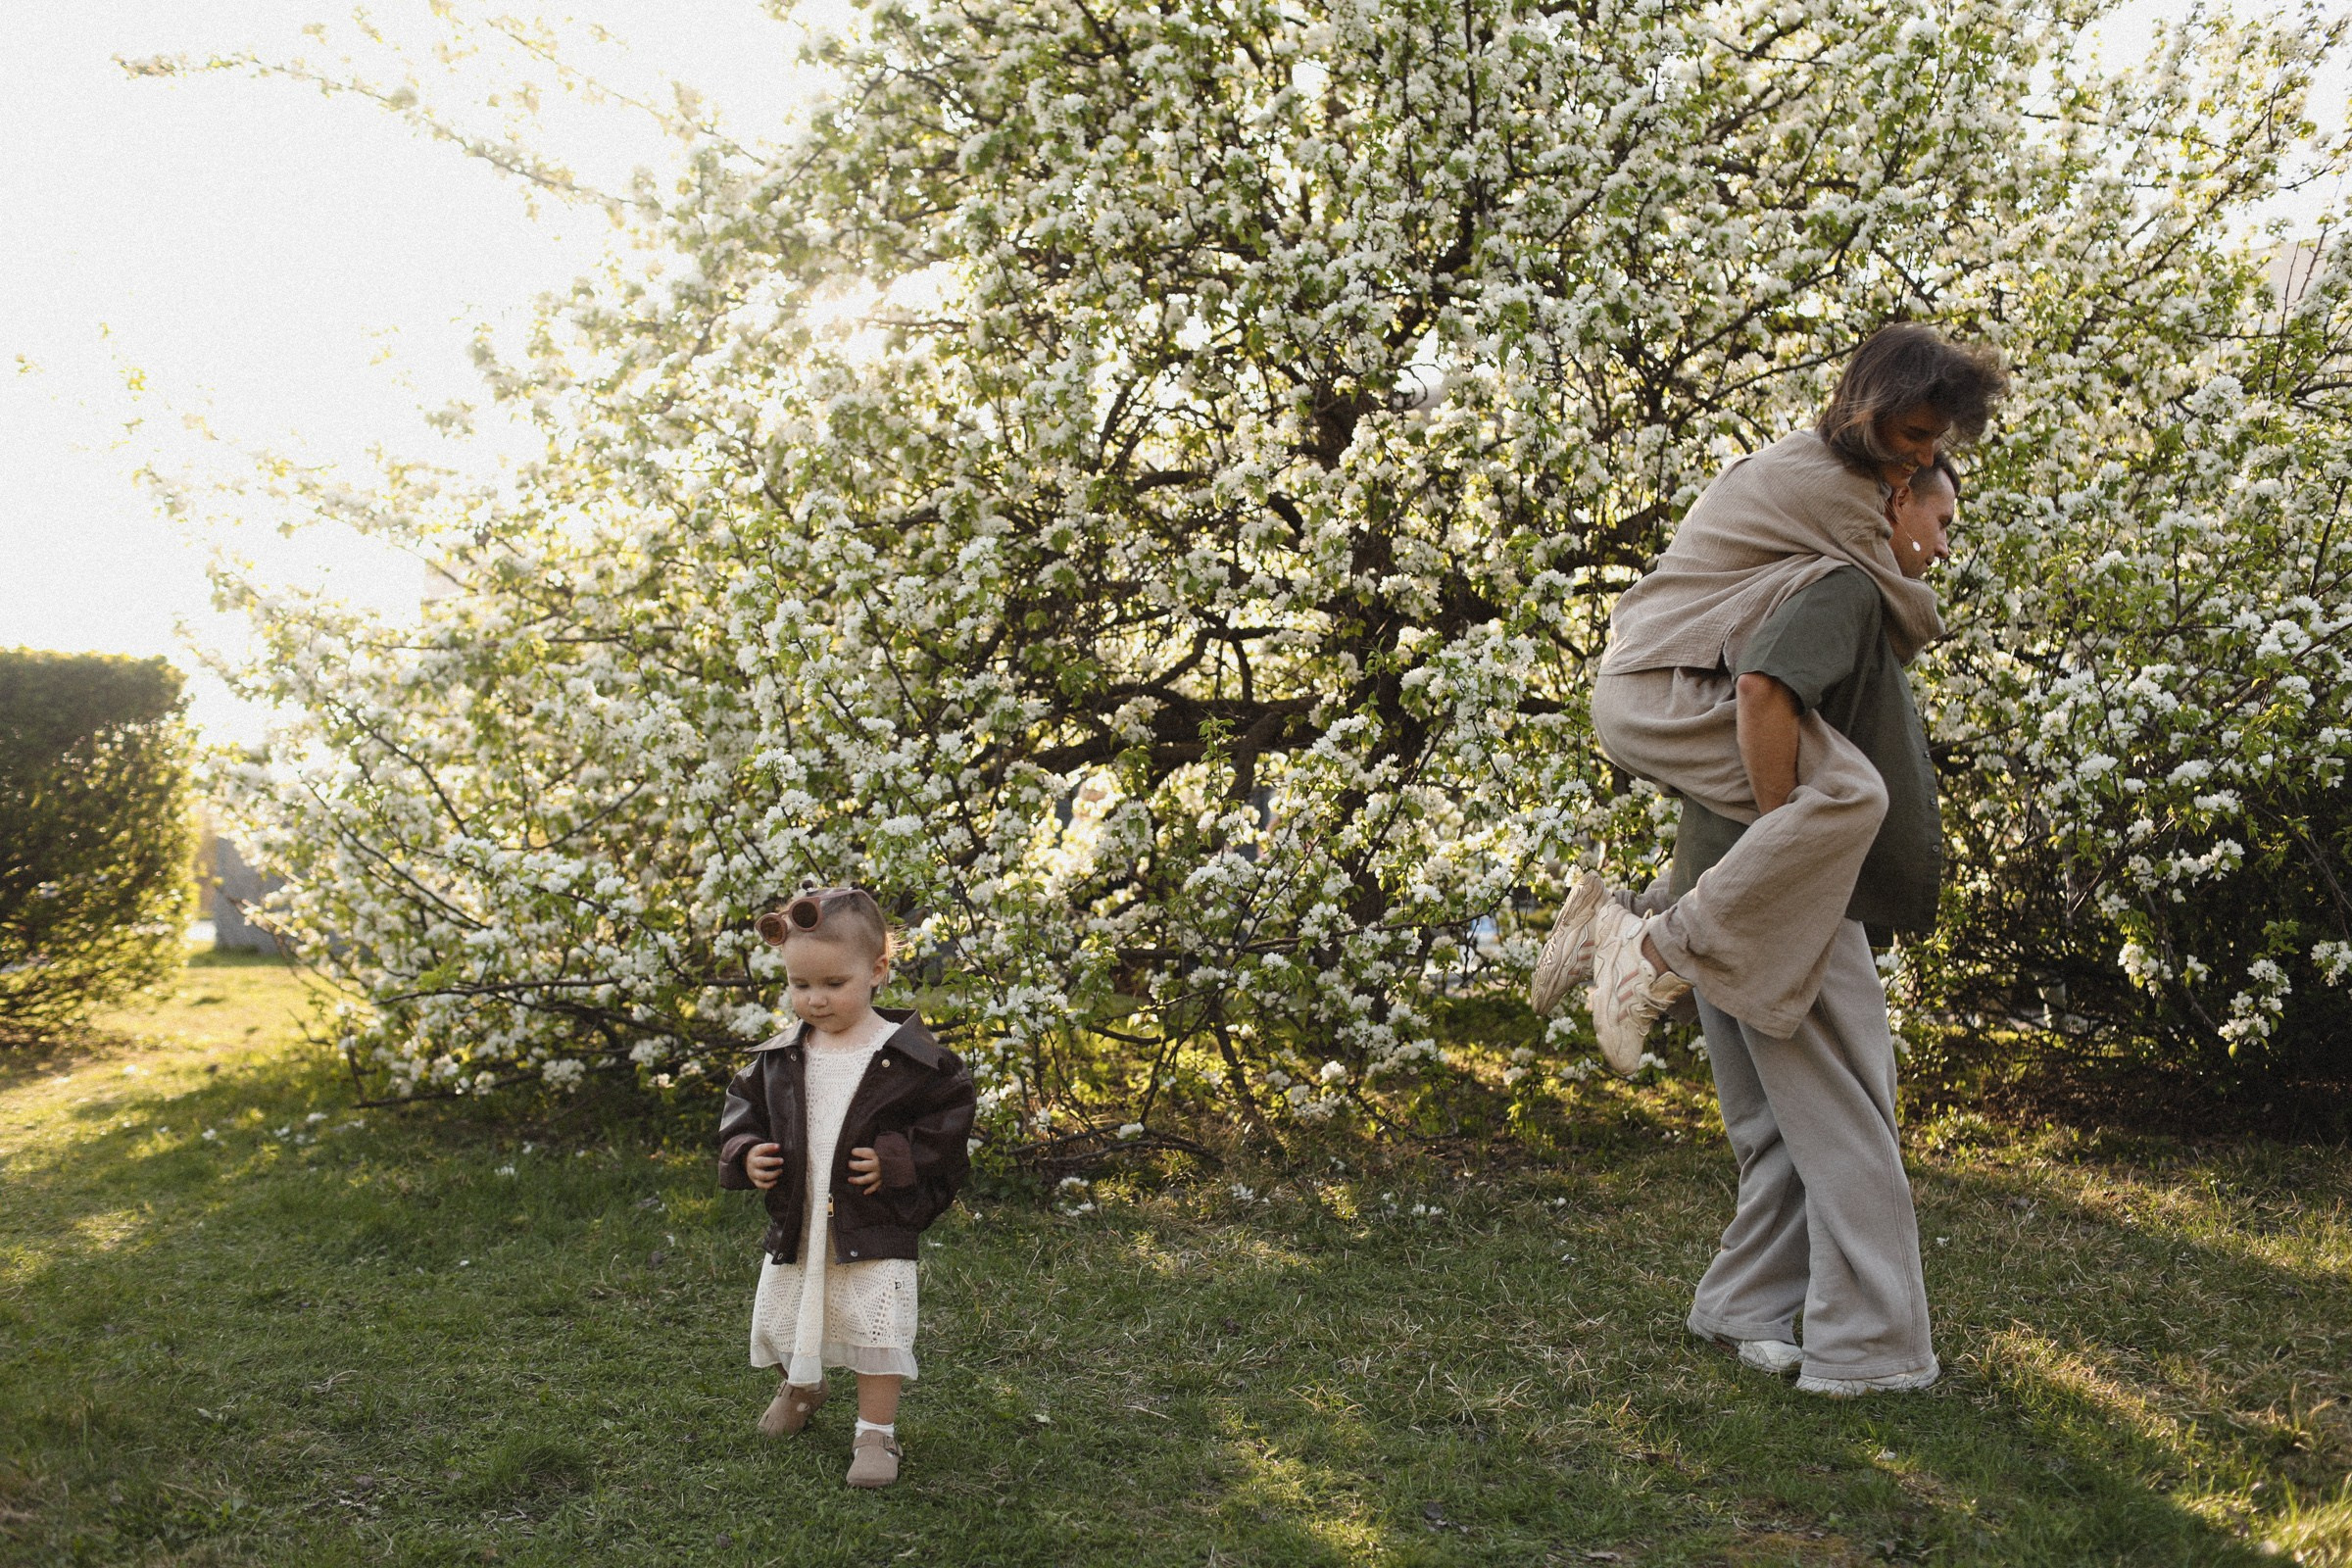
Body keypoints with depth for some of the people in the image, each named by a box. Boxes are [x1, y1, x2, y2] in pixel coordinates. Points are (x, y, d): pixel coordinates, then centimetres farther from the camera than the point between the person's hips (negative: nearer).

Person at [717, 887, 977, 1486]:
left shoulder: (911, 1055, -12)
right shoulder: (779, 1058, 0)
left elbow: (950, 1116, -8)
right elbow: (743, 1103, 13)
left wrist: (895, 1158, -18)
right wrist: (745, 1152, -5)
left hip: (877, 1228, -4)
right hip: (794, 1225, 5)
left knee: (876, 1331, -5)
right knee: (779, 1324, 18)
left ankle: (877, 1432, 14)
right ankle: (801, 1386, 49)